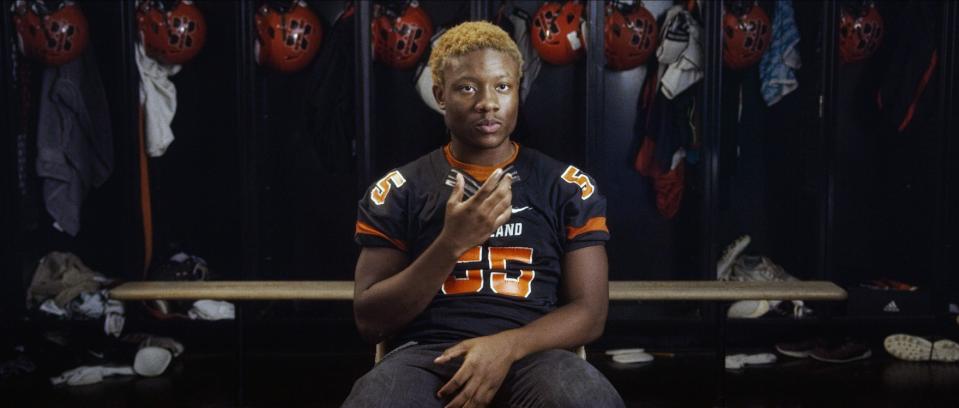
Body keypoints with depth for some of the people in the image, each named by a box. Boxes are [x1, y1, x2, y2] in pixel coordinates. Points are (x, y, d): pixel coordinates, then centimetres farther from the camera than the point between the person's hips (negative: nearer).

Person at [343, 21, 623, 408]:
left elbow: (589, 310, 6)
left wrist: (507, 345, -14)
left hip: (530, 353, 1)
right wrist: (451, 244, -11)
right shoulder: (397, 190, 9)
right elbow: (369, 320, 3)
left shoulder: (567, 186, 10)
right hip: (426, 353, 0)